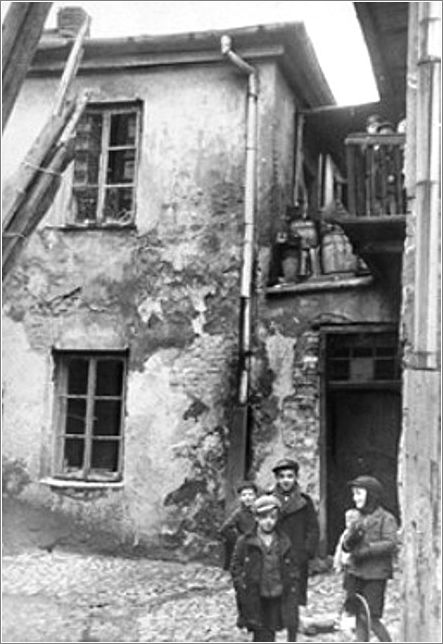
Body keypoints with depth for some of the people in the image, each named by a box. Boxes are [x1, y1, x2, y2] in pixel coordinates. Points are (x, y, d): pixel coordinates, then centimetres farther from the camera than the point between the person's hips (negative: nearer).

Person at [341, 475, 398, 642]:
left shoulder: (386, 518, -6)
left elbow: (390, 544, -17)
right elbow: (346, 546, 10)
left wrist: (367, 550, -21)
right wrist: (350, 541, -12)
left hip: (375, 574, -6)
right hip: (355, 573, 6)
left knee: (370, 617, -4)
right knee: (359, 617, 9)